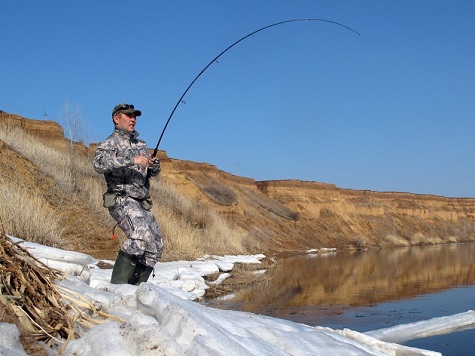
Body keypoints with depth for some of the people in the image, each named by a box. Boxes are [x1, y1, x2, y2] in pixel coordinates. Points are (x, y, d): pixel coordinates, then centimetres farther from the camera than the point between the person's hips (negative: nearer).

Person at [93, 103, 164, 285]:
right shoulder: (110, 143, -2)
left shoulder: (141, 145, 21)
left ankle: (136, 285, 12)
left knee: (156, 246, 4)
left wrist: (155, 166, -2)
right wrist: (132, 160, -28)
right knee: (141, 234, -28)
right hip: (122, 200, -8)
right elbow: (99, 163, -23)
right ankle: (117, 284, -23)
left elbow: (152, 173, 23)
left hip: (142, 204, 8)